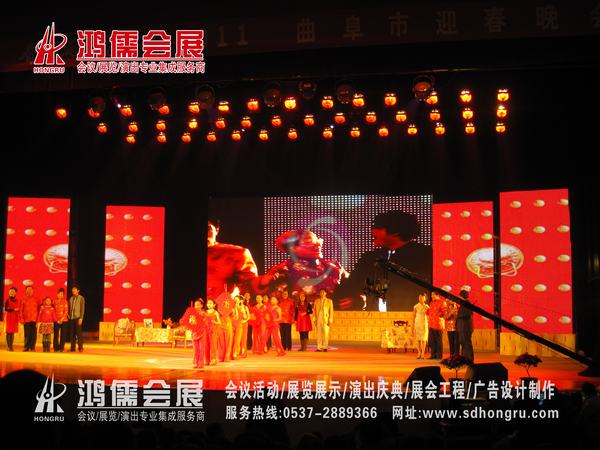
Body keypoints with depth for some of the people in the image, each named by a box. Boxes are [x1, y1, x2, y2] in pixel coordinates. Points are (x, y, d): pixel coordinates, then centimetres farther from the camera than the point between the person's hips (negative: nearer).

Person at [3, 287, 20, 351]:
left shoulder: (17, 300, 11)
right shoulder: (7, 300, -4)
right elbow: (5, 309, -11)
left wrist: (18, 318, 10)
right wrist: (13, 309, -19)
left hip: (15, 317, 4)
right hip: (9, 317, -4)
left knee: (13, 332, 4)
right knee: (9, 332, -7)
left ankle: (11, 346, 8)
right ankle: (8, 346, -4)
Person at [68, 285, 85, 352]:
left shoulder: (81, 298, 1)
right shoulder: (71, 298, 16)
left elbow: (82, 309, -5)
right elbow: (69, 308, 18)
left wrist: (81, 318, -13)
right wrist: (69, 316, 6)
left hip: (77, 318, -5)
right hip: (71, 318, 5)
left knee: (78, 332, -7)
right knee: (72, 333, 3)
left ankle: (80, 347, -3)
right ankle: (72, 348, 7)